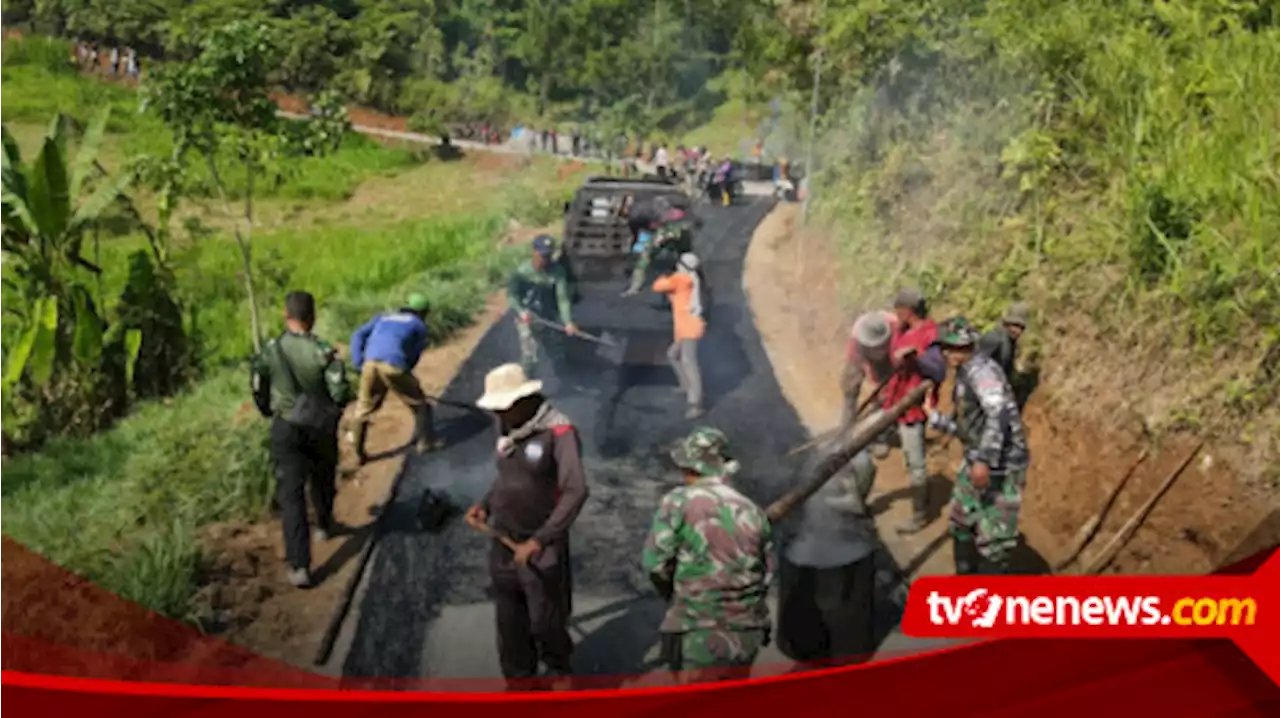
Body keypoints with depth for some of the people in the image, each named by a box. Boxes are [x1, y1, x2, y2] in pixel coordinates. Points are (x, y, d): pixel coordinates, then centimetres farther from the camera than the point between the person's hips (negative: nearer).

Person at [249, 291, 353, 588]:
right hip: (322, 427, 1)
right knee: (322, 479, 27)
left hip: (286, 429, 0)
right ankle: (325, 525, 52)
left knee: (291, 494, -2)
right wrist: (334, 410, 6)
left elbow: (259, 393, 0)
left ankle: (299, 565, -11)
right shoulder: (324, 351, -13)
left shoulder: (269, 352, -8)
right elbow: (341, 392, -16)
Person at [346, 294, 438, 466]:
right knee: (419, 403, 19)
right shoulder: (419, 325, 23)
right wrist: (404, 374, 22)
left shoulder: (383, 318, 32)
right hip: (393, 365, -3)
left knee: (363, 409, 18)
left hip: (370, 364, 4)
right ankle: (426, 442, 27)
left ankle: (359, 454, 19)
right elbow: (414, 355, 14)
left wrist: (358, 364, 12)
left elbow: (358, 336, 18)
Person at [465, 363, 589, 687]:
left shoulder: (559, 432, -18)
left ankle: (558, 669, 35)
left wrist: (539, 540, -29)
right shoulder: (509, 429, 4)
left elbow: (576, 492, -25)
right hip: (504, 542, 6)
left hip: (542, 547, -6)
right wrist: (484, 505, 4)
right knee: (510, 624, 14)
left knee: (544, 621, 5)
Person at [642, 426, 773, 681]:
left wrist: (674, 596, 13)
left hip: (701, 634, -5)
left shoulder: (679, 501, -6)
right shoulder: (754, 511, 8)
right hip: (748, 633, 5)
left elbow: (655, 563, -6)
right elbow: (767, 574, 13)